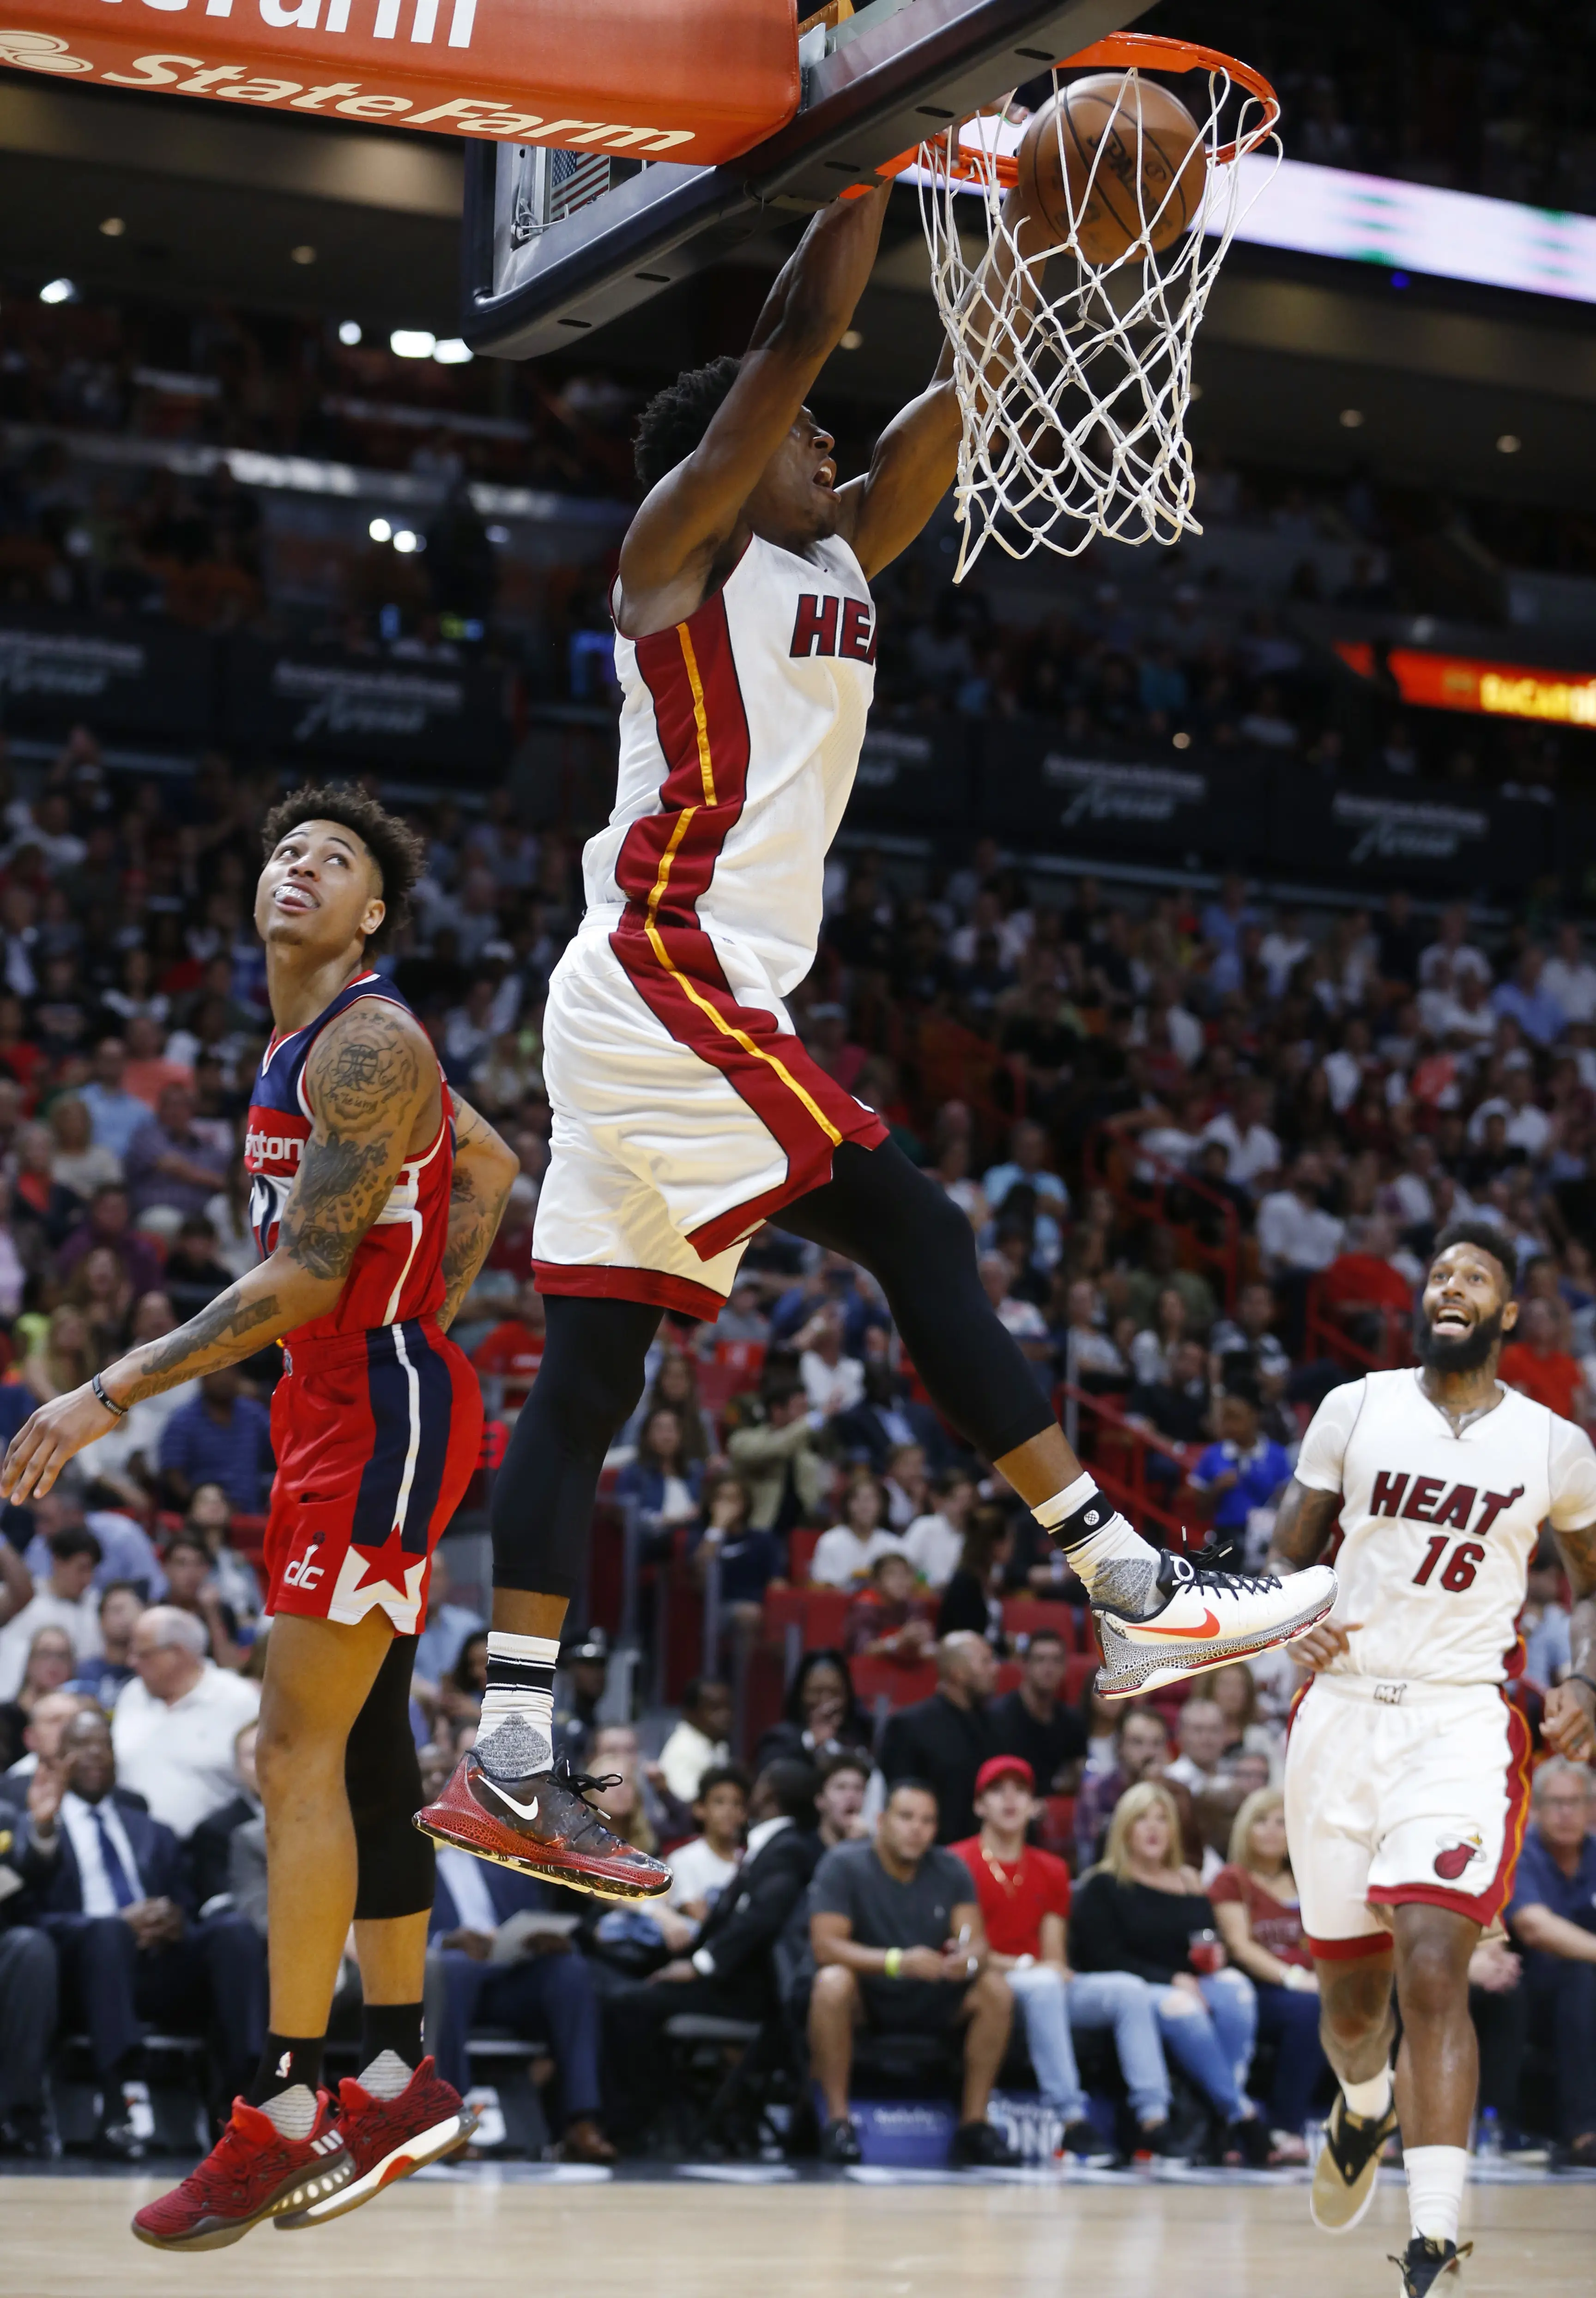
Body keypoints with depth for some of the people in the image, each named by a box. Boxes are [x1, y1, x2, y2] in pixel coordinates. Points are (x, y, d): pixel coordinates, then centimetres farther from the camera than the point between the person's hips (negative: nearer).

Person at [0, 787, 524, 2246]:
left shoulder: (367, 1045, -16)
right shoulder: (306, 1041, 14)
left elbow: (307, 1281, -23)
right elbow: (488, 1164, 28)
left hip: (379, 1413, -10)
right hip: (341, 1409, 10)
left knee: (297, 1748, -11)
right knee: (362, 1742, 12)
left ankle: (284, 2118, -8)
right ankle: (400, 2080, 19)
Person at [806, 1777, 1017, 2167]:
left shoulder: (950, 1870, 0)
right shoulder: (844, 1865, -12)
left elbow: (977, 1940, -7)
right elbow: (825, 1945, -23)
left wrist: (969, 1959, -34)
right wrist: (897, 1962, -38)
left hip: (931, 2003, 4)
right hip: (865, 2000, -4)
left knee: (996, 1989, -20)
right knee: (832, 1984, -36)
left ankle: (974, 2123, -13)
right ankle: (837, 2119, -26)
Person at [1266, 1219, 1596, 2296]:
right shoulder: (1356, 1408, 4)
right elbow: (1289, 1555, 11)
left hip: (1462, 1724, -2)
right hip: (1344, 1712, 2)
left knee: (1432, 1969, -20)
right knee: (1350, 1990, 12)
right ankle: (1365, 2107, 49)